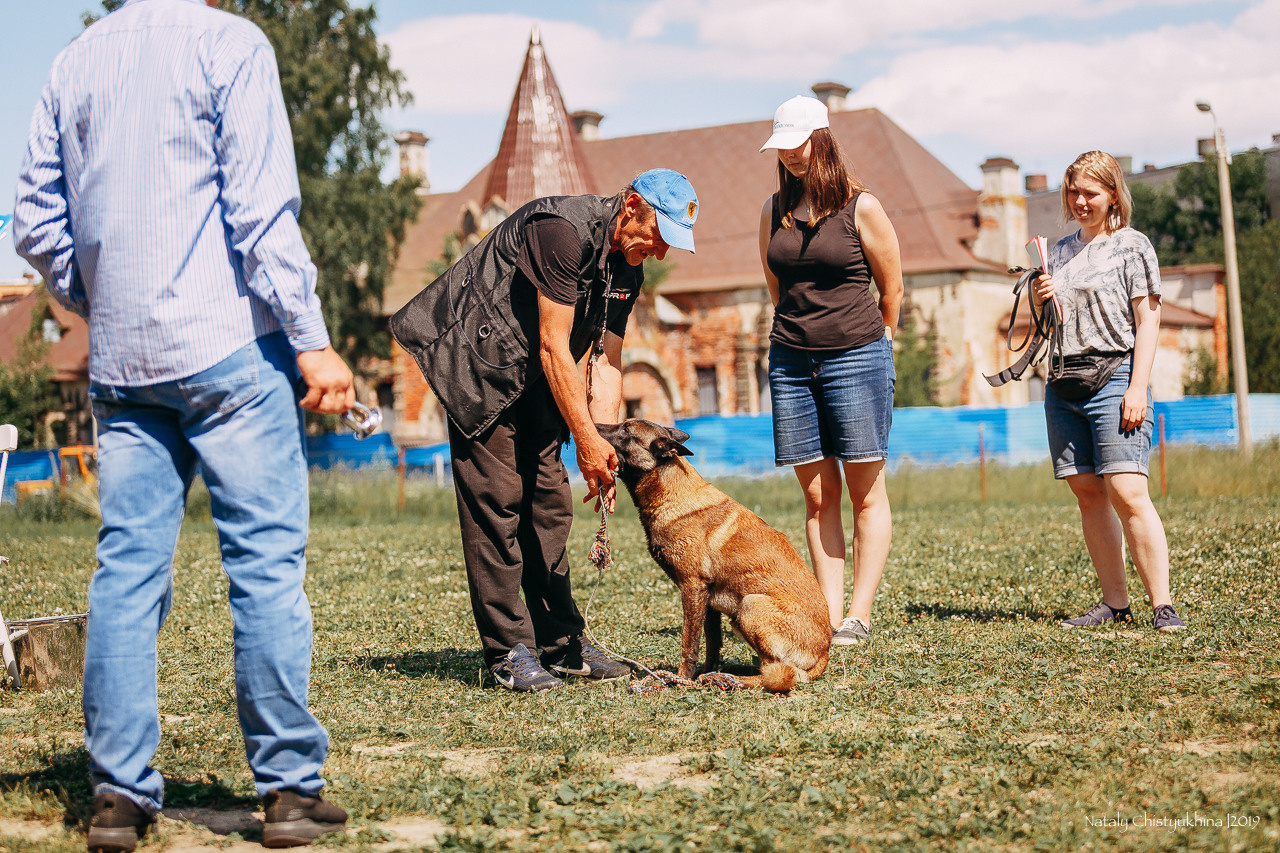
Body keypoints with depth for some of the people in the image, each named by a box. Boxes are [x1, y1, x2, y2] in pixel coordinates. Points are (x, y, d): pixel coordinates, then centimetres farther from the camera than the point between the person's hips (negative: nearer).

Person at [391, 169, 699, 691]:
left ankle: (562, 642, 13)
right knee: (496, 497, -10)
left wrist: (604, 447, -8)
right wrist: (587, 439, -22)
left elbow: (606, 364, 3)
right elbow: (553, 346, -25)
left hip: (533, 378, 9)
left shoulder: (629, 268, 2)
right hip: (478, 359, -9)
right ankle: (507, 651, -7)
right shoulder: (564, 228, -26)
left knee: (548, 500, 6)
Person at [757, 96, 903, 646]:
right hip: (791, 364, 4)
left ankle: (859, 616, 2)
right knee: (818, 495, 3)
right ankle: (829, 614, 5)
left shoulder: (860, 208, -3)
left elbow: (892, 290, 5)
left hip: (856, 358, -4)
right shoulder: (773, 211, 9)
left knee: (866, 492, -1)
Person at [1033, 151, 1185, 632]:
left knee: (1127, 494, -15)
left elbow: (1147, 322, -4)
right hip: (1063, 384, 6)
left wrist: (1138, 388, -13)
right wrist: (1039, 301, 2)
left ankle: (1162, 605, -14)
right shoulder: (1061, 250, 18)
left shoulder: (1132, 246, 1)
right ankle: (1115, 603, 6)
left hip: (1114, 376, -6)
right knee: (1087, 494, 3)